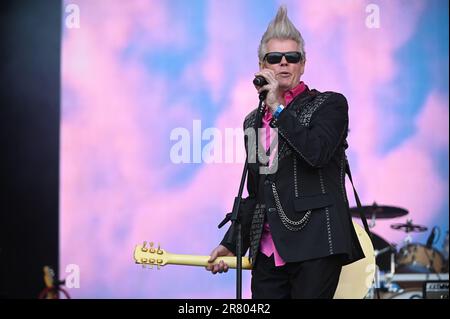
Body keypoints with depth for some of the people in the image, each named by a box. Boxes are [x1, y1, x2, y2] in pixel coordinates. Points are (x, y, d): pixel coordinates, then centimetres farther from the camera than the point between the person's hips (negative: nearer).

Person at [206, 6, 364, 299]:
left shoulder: (330, 104, 2)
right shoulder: (253, 122, 18)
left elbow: (317, 153, -18)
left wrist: (279, 108, -12)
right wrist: (232, 245, 15)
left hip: (315, 245, -5)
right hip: (267, 251, 5)